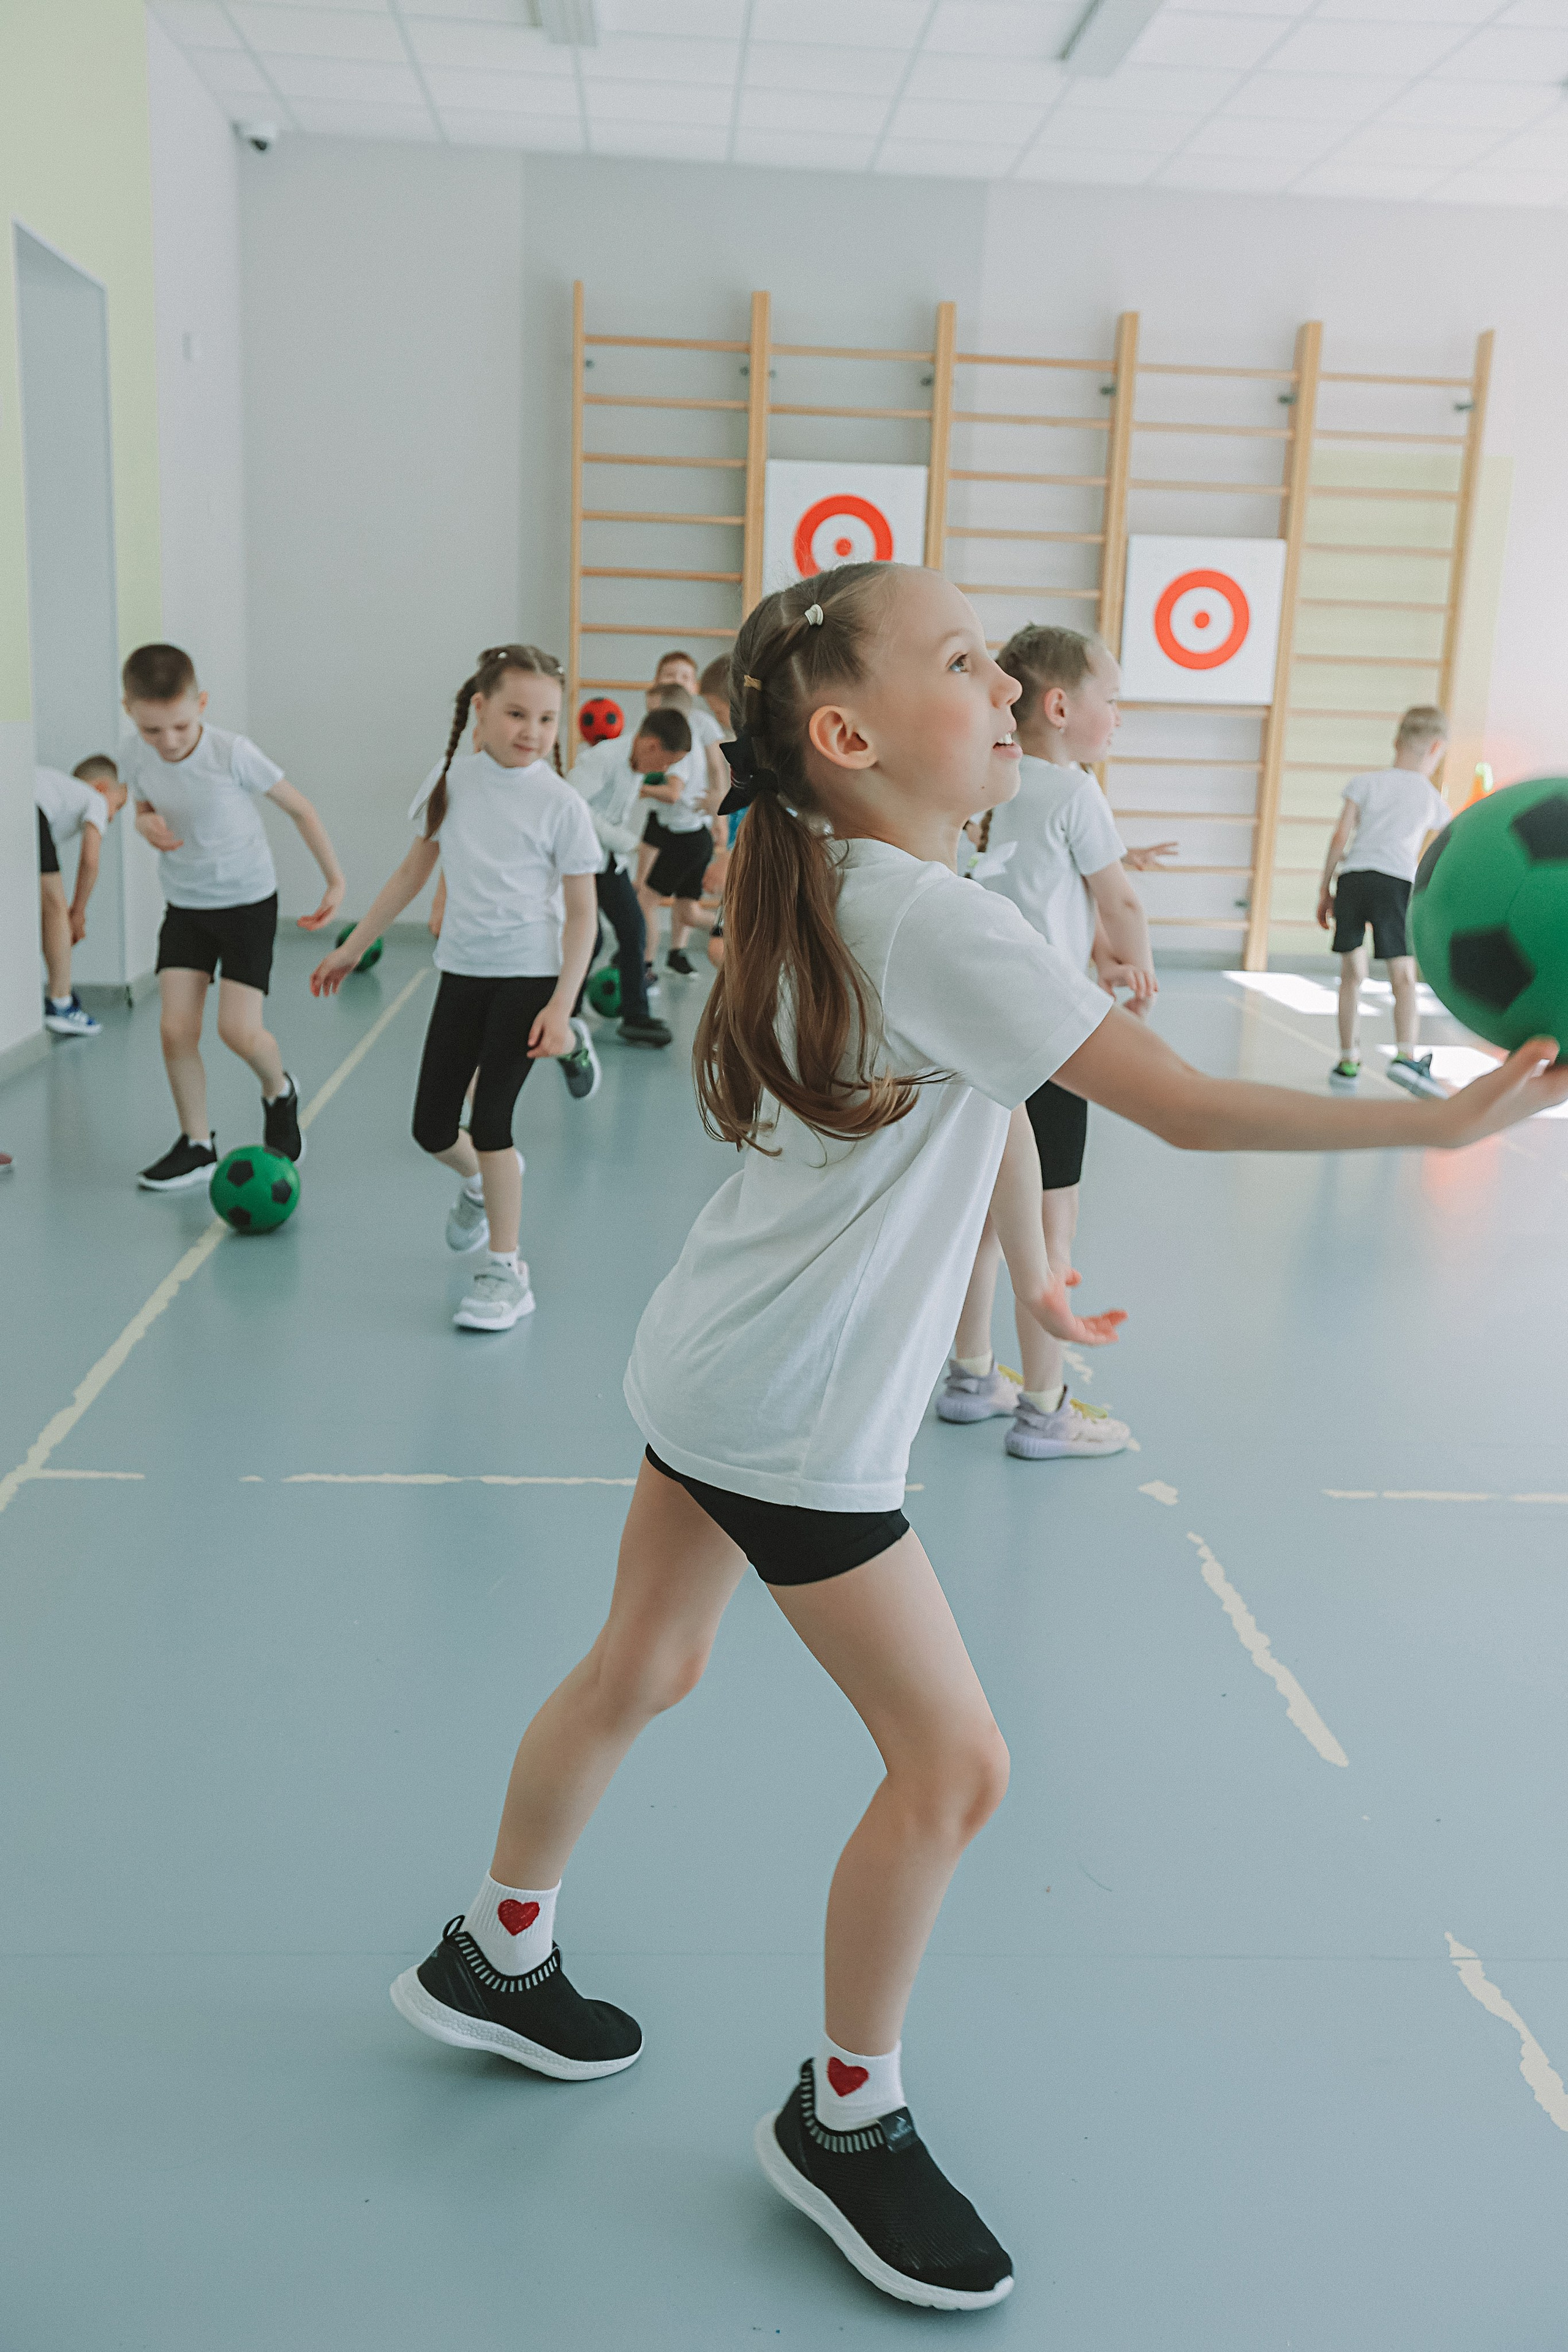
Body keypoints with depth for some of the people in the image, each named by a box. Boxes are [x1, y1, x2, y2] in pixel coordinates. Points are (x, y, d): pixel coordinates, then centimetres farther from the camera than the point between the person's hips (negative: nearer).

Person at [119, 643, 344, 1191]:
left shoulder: (233, 754, -22)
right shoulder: (135, 756, -10)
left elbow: (299, 808, -10)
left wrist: (335, 880, -7)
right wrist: (146, 824, -15)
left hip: (249, 900, -4)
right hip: (184, 904, 4)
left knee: (239, 1030, -12)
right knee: (176, 1027, -5)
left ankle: (279, 1091, 22)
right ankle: (196, 1145, 11)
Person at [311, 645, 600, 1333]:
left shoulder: (560, 803, -9)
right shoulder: (451, 780, 2)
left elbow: (581, 912, -8)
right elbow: (413, 871, 13)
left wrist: (561, 1006, -17)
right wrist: (351, 947, 16)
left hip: (529, 974, -4)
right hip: (461, 972, 4)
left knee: (490, 1118, -10)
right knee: (431, 1129, 6)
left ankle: (506, 1273, 3)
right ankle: (483, 1179, 41)